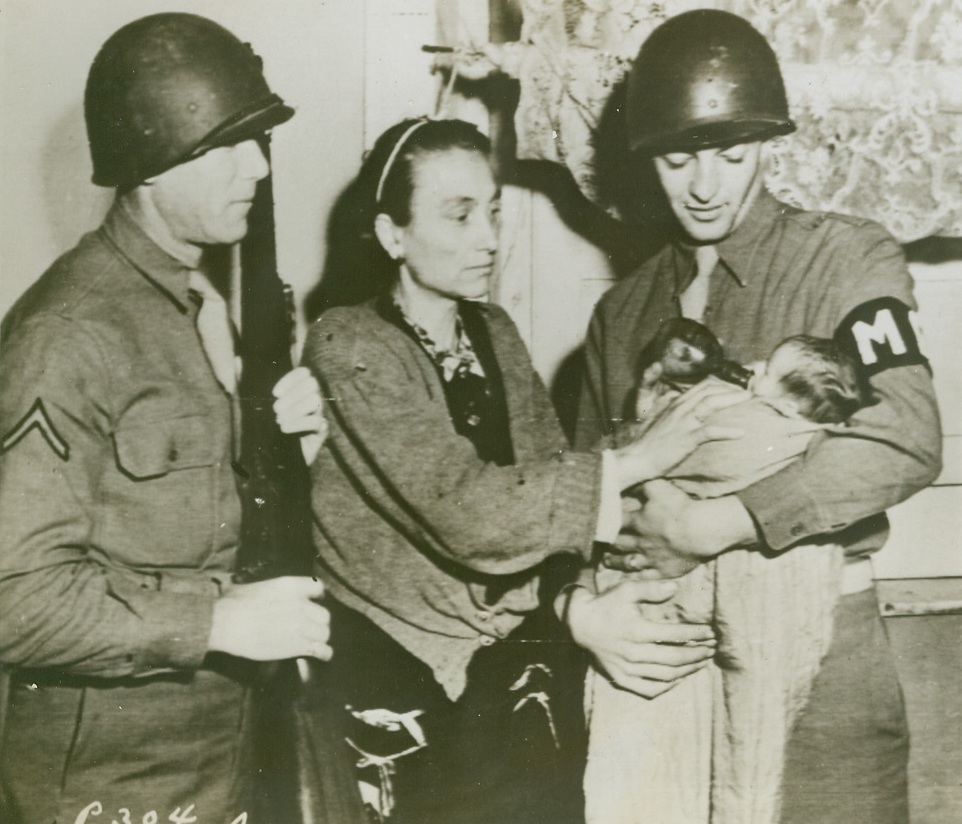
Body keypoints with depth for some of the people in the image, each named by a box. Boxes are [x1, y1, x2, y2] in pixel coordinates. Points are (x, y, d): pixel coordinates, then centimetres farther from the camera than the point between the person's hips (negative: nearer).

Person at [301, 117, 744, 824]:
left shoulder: (494, 334, 9)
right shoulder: (351, 348, -11)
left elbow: (541, 493, 3)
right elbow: (465, 508, -22)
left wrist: (580, 607, -14)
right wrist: (633, 461, -22)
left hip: (513, 644, 5)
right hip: (400, 672, -5)